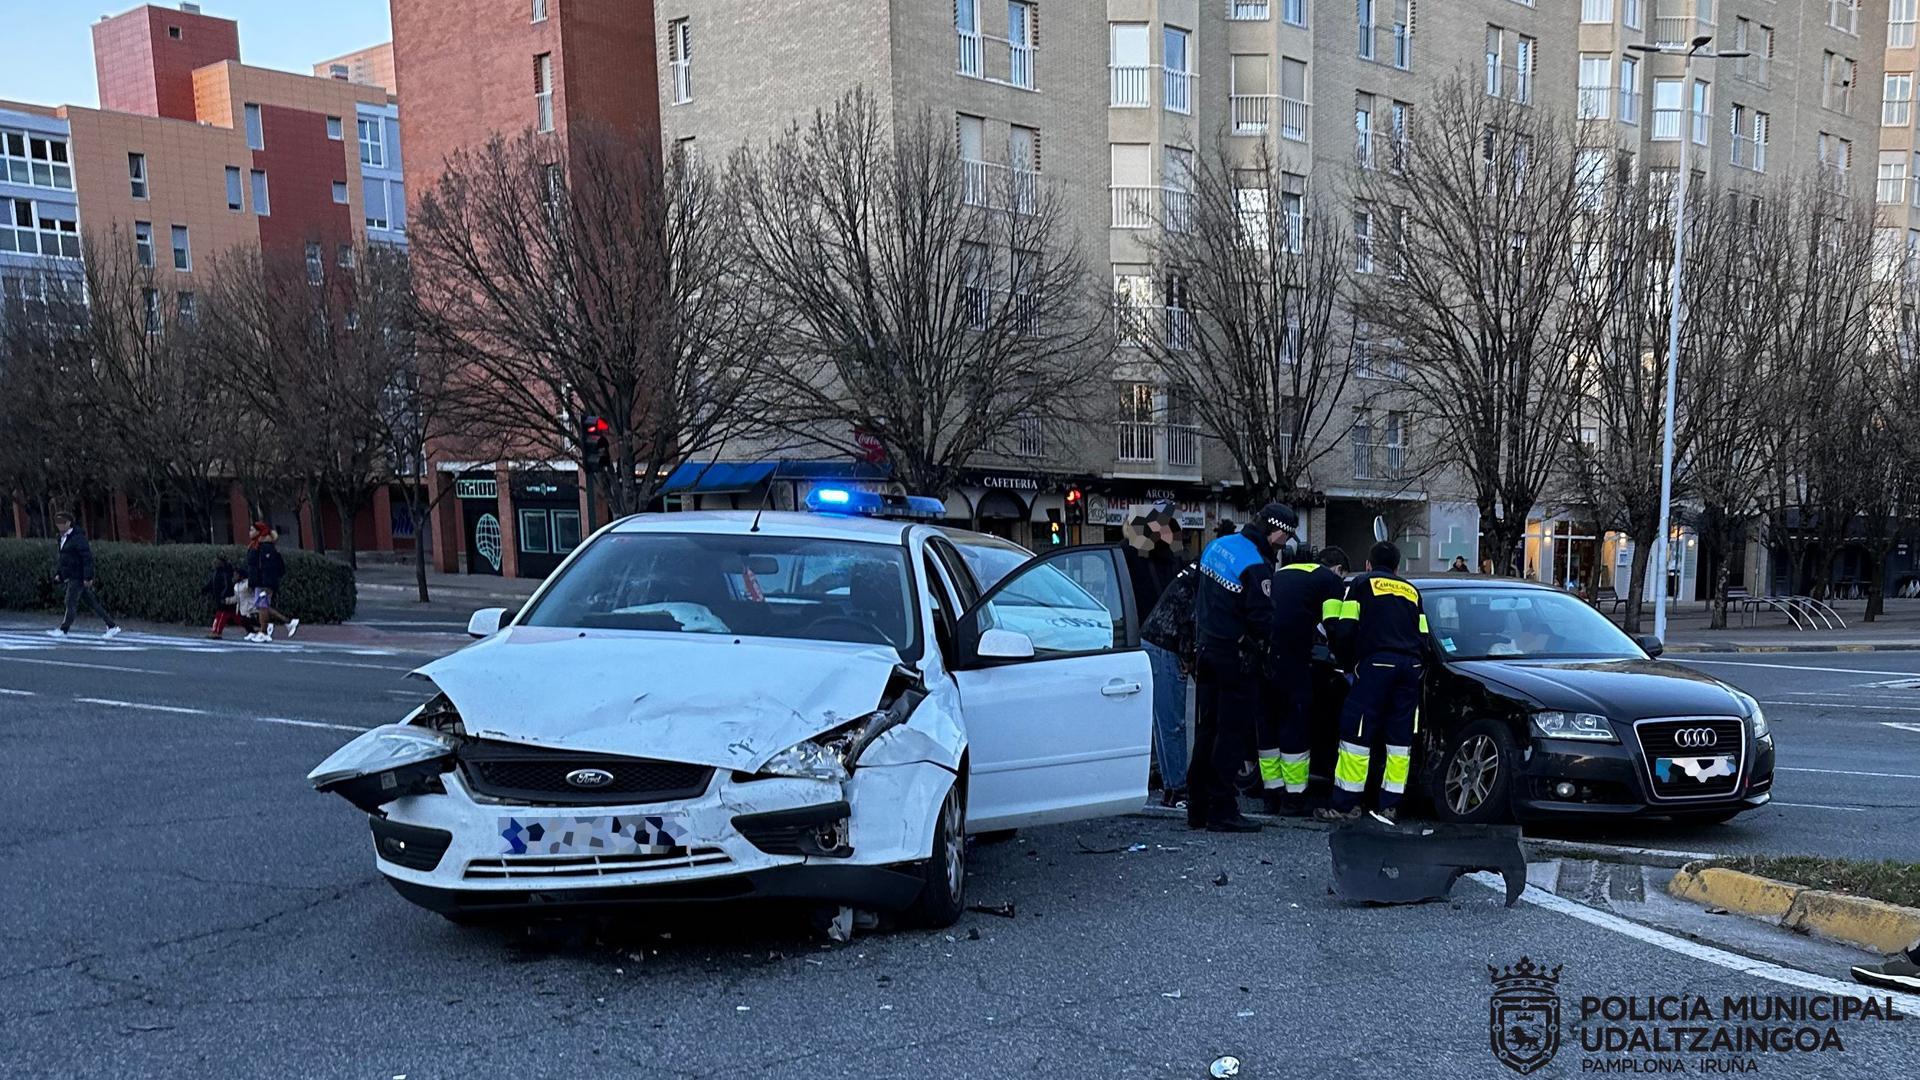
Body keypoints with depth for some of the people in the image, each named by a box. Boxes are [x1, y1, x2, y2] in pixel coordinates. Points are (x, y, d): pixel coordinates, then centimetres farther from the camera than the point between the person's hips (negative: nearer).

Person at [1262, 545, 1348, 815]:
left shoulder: (1282, 572, 27)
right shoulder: (1332, 580, 7)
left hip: (1261, 652, 6)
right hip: (1292, 658, -6)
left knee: (1267, 723, 14)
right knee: (1296, 724, 3)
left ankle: (1271, 792, 20)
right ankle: (1293, 797, 6)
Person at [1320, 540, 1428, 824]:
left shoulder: (1360, 584, 13)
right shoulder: (1411, 591, 26)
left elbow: (1345, 631, 1)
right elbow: (1423, 638, 18)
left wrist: (1348, 662, 15)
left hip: (1376, 663, -5)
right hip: (1410, 666, 5)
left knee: (1357, 732, -3)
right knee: (1400, 737, 7)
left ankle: (1346, 803, -3)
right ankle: (1390, 805, 7)